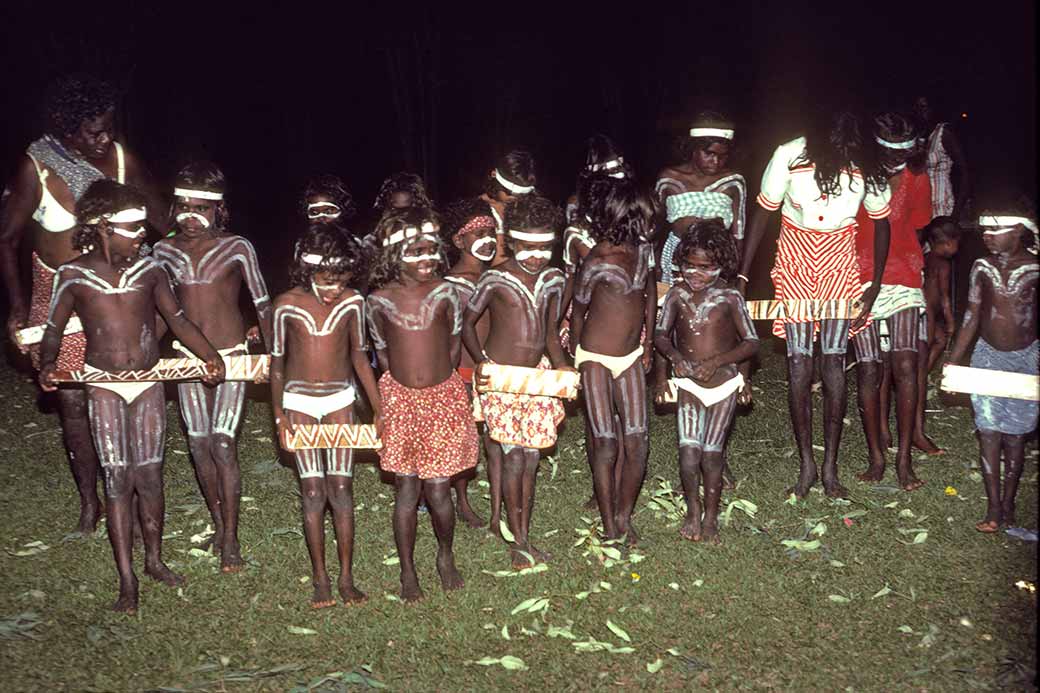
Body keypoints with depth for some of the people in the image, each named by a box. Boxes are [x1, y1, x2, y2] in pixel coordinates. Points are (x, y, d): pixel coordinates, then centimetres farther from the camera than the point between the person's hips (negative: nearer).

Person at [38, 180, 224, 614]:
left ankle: (154, 559, 25)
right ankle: (127, 580, 4)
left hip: (148, 384, 2)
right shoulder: (74, 276, -5)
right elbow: (54, 330, 6)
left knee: (150, 475, 6)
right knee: (117, 479, -3)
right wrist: (47, 365, -9)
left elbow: (177, 319, 5)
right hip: (105, 387, -2)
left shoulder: (148, 269, 1)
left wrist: (210, 354, -3)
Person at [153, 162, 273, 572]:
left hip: (231, 355, -4)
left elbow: (262, 303, -1)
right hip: (188, 358, 4)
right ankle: (218, 524, 25)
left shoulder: (236, 248, -7)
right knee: (199, 444, 7)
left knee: (223, 444, -9)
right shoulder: (164, 251, 4)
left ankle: (230, 539, 1)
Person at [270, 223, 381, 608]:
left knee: (341, 487, -1)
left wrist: (380, 410, 2)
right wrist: (279, 414, -3)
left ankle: (346, 577, 9)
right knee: (313, 490, -2)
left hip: (340, 399, 1)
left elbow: (360, 357, 2)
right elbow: (277, 361, -1)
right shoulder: (287, 304, -10)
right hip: (299, 402, -1)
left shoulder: (352, 302, -6)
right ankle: (320, 579, 10)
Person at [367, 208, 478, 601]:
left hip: (443, 398, 0)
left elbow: (454, 343, 6)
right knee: (406, 491, 5)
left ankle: (446, 557, 29)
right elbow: (381, 351, 8)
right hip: (398, 399, 1)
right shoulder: (379, 300, -4)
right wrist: (405, 381, 6)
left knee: (438, 490, 2)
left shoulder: (445, 292, -6)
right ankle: (407, 571, 21)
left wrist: (436, 379, 8)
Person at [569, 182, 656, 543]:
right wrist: (576, 358, 7)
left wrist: (647, 344, 18)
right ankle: (609, 527, 11)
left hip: (631, 358, 6)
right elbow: (578, 311, -4)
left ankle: (624, 517, 19)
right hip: (597, 360, -6)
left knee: (637, 442, 1)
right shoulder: (597, 262, -18)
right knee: (605, 444, -3)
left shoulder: (644, 249, 0)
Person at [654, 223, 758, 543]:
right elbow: (660, 334, -1)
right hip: (688, 384, 1)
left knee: (711, 452, -1)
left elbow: (752, 342, -6)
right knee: (688, 451, -9)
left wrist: (716, 361, -18)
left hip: (723, 383, -1)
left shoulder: (729, 297, -8)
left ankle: (711, 516, 20)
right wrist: (674, 355, -21)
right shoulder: (677, 294, -2)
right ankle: (693, 510, 15)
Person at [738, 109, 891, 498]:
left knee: (834, 361, -1)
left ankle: (830, 467, 9)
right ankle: (807, 464, 7)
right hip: (795, 264, 0)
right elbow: (762, 214, -10)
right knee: (798, 364, -4)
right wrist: (742, 277, -10)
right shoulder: (790, 156, -21)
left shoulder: (866, 169, -17)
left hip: (840, 264, 1)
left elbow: (881, 222, 0)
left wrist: (875, 286, -1)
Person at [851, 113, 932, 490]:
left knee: (905, 366, -11)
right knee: (869, 370, -2)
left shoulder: (916, 179, 3)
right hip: (862, 282, -2)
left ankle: (904, 458, -1)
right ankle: (876, 456, 11)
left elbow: (915, 228, 15)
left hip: (903, 279, 2)